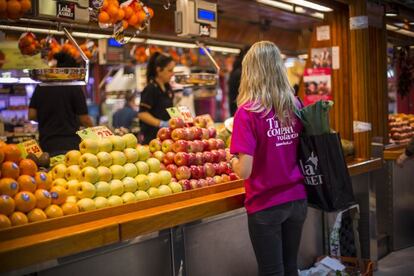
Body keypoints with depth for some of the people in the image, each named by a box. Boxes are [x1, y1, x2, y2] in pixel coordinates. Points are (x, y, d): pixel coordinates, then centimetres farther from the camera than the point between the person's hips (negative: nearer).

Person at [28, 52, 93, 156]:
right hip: (70, 143, -4)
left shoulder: (40, 88, 7)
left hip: (47, 145, 4)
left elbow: (31, 115, 5)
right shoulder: (75, 88, -4)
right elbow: (84, 119, -5)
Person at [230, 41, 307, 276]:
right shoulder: (296, 106, 0)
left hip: (266, 205, -5)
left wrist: (232, 158, 1)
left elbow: (244, 171, -19)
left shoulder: (248, 112, -16)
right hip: (297, 199, 5)